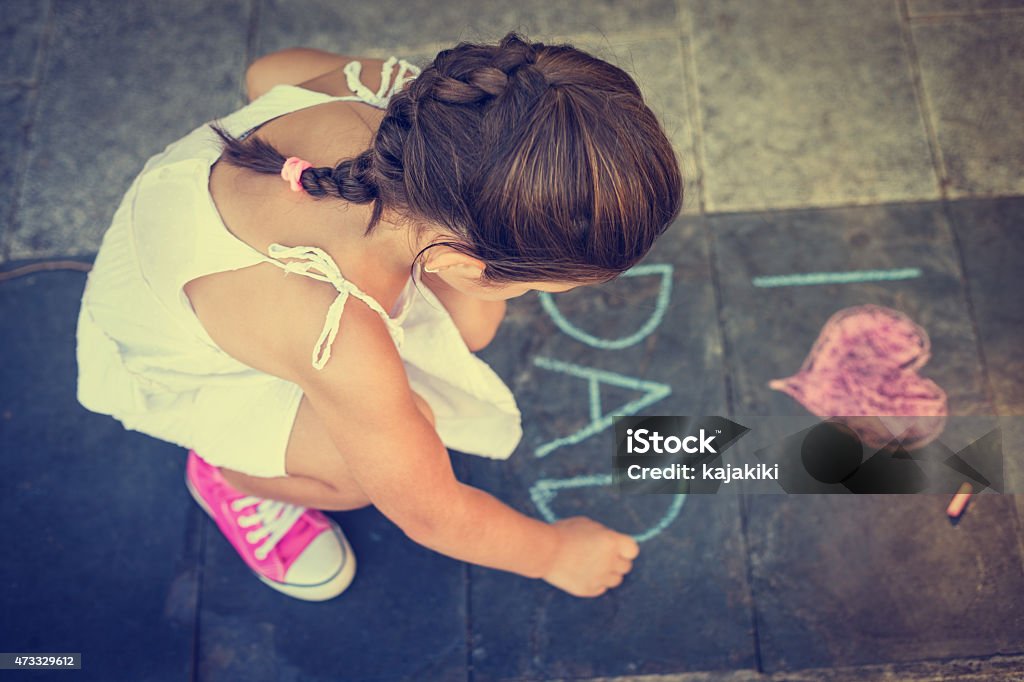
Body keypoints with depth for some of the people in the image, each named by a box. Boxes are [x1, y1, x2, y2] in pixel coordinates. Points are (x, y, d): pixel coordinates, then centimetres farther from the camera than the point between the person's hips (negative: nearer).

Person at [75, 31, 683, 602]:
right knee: (394, 453, -24)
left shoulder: (393, 90, -31)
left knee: (469, 327, -11)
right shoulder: (338, 346, -44)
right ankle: (232, 477, 6)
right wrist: (555, 552, -8)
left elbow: (269, 71, -4)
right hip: (172, 362, -5)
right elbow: (430, 514, -25)